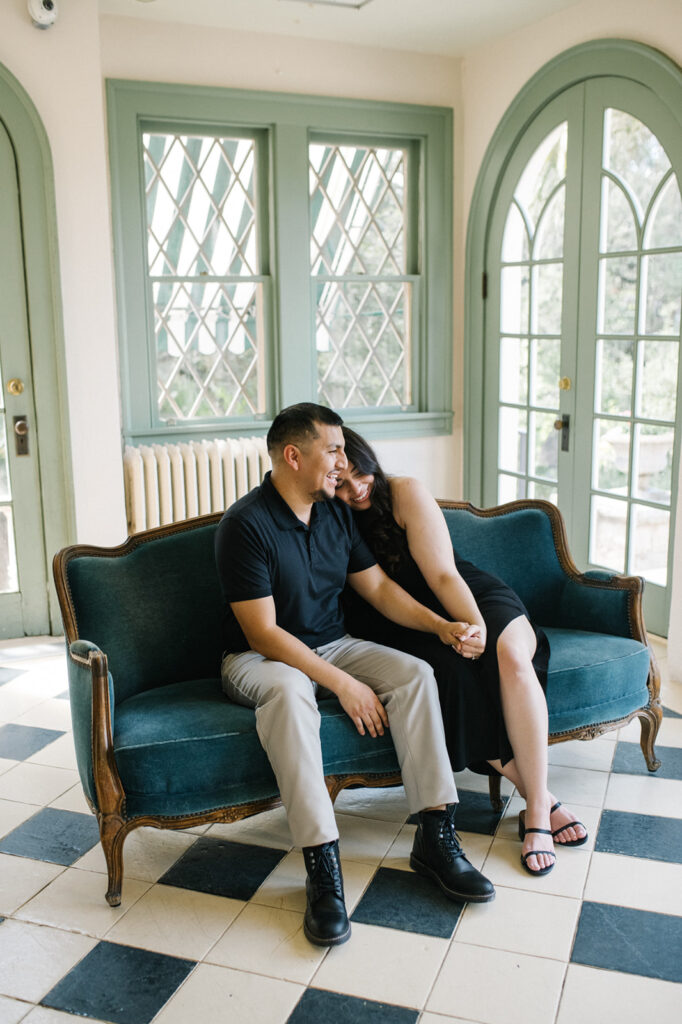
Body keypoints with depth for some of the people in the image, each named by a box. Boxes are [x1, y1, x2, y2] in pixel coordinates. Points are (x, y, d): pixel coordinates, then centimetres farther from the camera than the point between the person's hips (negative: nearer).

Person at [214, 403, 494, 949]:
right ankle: (323, 867, -36)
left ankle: (435, 836, -15)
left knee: (415, 673, -18)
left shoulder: (337, 513, 4)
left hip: (331, 646, 6)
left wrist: (440, 623, -7)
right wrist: (343, 684, -26)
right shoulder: (245, 524, -19)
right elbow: (263, 633, -22)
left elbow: (379, 587, 9)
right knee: (290, 692, -40)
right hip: (258, 658, -6)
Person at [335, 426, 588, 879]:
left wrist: (476, 624, -31)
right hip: (412, 627, 0)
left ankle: (535, 809, -25)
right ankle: (544, 799, -19)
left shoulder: (406, 492, -8)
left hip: (467, 598, 0)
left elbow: (443, 574, -14)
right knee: (452, 672, -33)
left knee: (510, 653, -33)